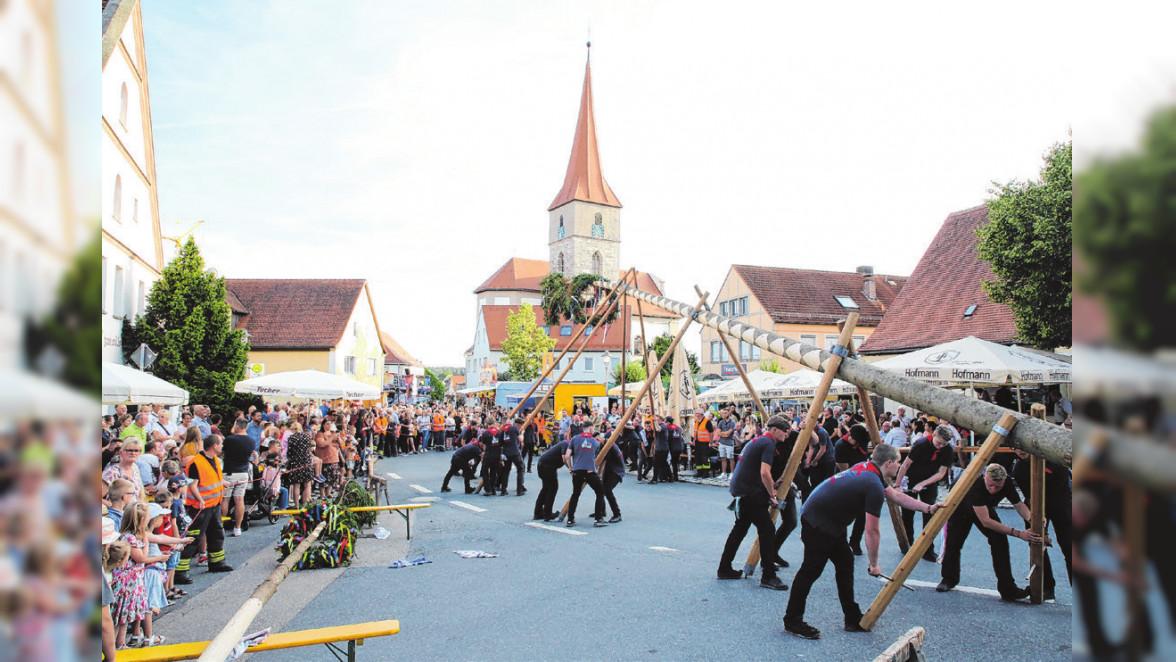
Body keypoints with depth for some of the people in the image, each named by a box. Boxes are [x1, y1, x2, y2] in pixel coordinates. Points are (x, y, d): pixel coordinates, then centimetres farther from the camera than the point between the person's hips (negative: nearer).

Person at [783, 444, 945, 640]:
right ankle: (792, 622, 1)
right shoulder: (874, 487, -18)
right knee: (811, 570, -7)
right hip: (817, 523, -11)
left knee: (845, 562, 15)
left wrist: (928, 508, 26)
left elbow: (896, 495, 26)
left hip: (830, 522, 11)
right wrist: (874, 564, -1)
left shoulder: (867, 470, 11)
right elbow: (872, 531, -13)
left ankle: (853, 619, 22)